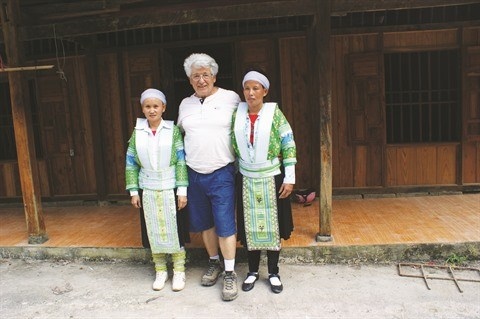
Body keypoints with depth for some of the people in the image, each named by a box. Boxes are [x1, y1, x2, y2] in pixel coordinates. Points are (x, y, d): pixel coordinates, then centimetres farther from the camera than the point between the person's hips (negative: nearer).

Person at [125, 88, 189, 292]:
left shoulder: (173, 131, -6)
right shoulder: (137, 133, 2)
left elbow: (181, 162, -8)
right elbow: (131, 164, 5)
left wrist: (182, 190, -11)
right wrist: (133, 191, 1)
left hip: (171, 189, -2)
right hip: (148, 191, 3)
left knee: (175, 229, 6)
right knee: (154, 231, 11)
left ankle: (179, 271, 22)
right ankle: (160, 271, 27)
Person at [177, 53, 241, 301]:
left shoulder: (231, 98, -2)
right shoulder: (185, 104, 9)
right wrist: (182, 158, 14)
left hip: (222, 174, -4)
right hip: (194, 174, 4)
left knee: (225, 225, -4)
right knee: (204, 223, 14)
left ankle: (230, 274, 9)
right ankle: (214, 263, 33)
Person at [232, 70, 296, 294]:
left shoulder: (274, 113, -8)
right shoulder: (238, 114, 0)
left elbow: (289, 146, -8)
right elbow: (232, 146, 6)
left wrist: (289, 178, -11)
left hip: (271, 178, -2)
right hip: (247, 179, 2)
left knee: (272, 225, 7)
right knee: (249, 226, 9)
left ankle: (273, 273, 22)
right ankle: (252, 271, 25)